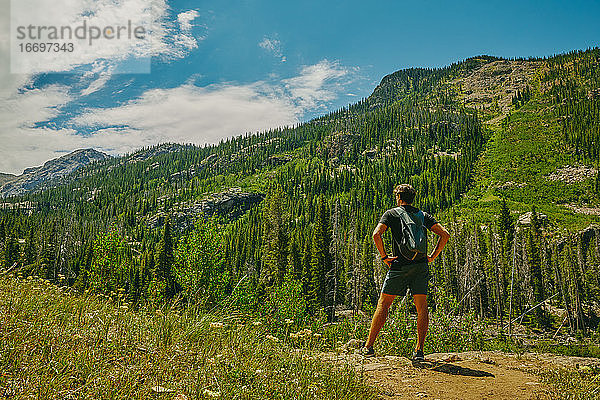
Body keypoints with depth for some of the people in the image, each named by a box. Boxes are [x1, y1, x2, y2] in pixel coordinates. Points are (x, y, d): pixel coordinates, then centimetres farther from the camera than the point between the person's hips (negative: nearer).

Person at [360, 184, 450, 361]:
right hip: (421, 265, 3)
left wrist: (384, 256, -4)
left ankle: (369, 346, 9)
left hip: (400, 265, -3)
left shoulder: (391, 213, 5)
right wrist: (432, 256, 9)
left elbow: (376, 234, -11)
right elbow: (445, 235, 7)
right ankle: (419, 351, 3)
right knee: (421, 306, 4)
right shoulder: (423, 215, 15)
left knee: (383, 303, 4)